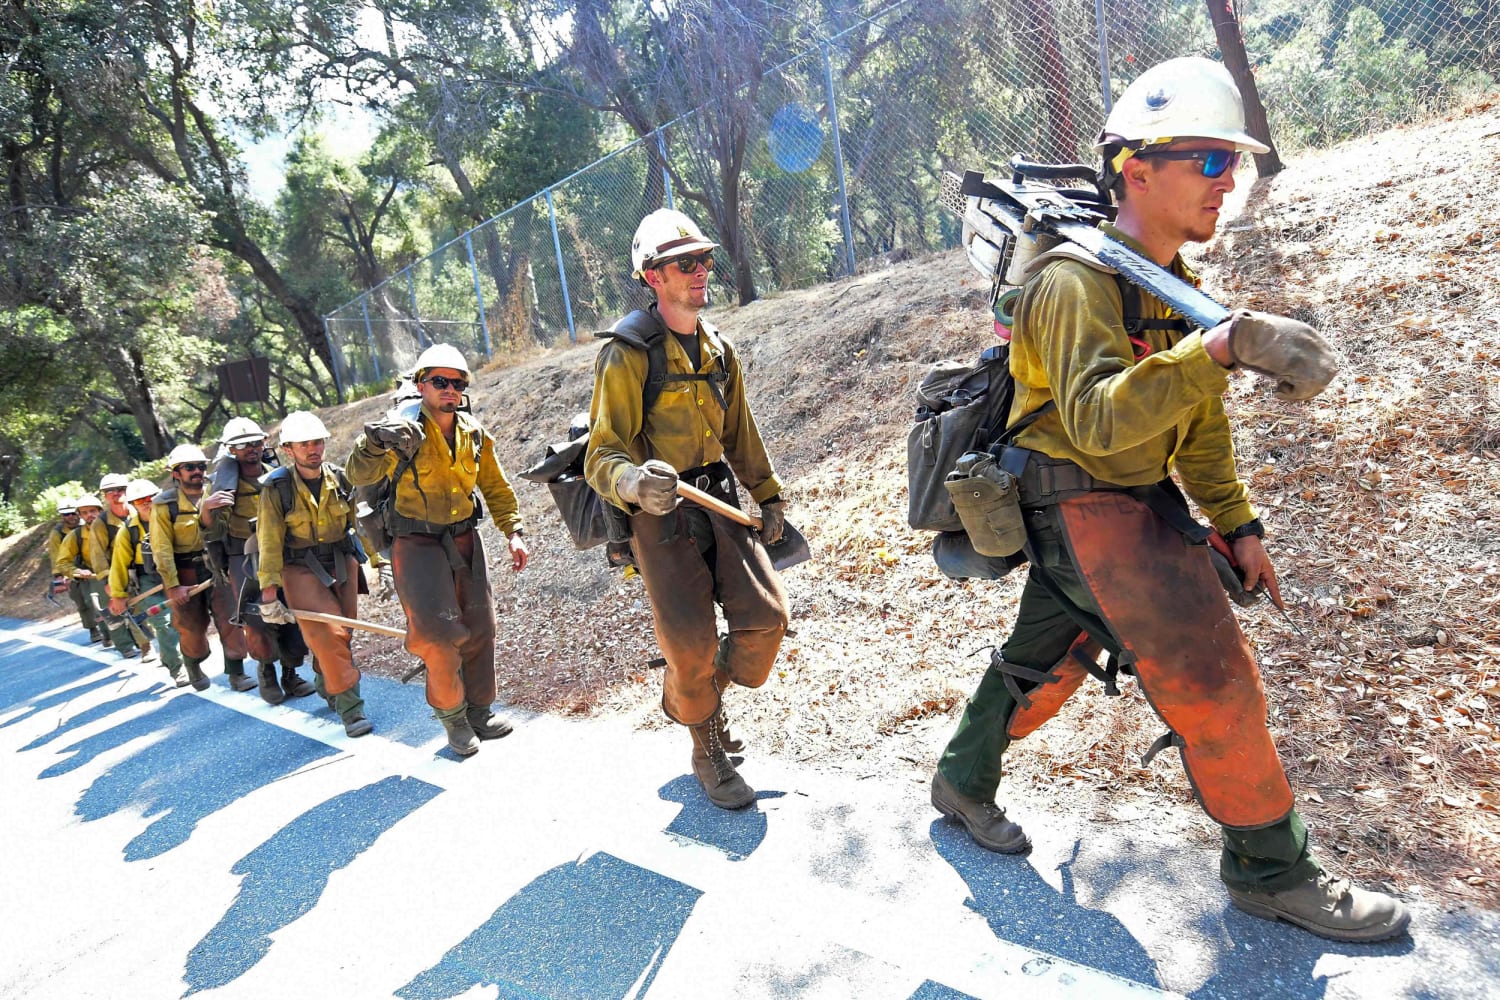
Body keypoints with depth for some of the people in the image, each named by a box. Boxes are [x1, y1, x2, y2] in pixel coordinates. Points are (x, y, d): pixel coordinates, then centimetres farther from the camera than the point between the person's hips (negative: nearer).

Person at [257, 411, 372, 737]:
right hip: (300, 571, -4)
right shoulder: (276, 488, -11)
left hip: (342, 563, 4)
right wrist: (269, 591, -16)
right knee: (328, 634, -12)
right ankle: (349, 706, -5)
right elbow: (269, 542, -13)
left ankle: (325, 684, 39)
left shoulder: (340, 479, -2)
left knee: (341, 631, 11)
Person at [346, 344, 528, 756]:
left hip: (465, 542, 5)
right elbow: (360, 476, -22)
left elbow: (496, 488, 13)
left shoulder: (474, 434, 3)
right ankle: (451, 714, 10)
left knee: (479, 629, 10)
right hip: (418, 546, -5)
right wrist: (375, 444, -41)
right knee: (438, 633, -13)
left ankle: (478, 711, 28)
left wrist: (513, 531, 4)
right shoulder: (404, 430, -12)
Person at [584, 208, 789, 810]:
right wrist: (632, 480, -42)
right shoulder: (628, 355, -13)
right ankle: (708, 753, 23)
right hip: (658, 513, -6)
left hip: (719, 503, 6)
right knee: (692, 643, -6)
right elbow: (602, 455, -19)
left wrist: (769, 495, 23)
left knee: (767, 616, -4)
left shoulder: (718, 349, 10)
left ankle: (693, 698, 27)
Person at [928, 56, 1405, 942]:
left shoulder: (1176, 282, 11)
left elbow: (1198, 421, 18)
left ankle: (965, 783, 37)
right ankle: (1272, 871, 11)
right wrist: (1221, 346, -43)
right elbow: (1096, 421, -35)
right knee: (1214, 678, -7)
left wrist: (1237, 522, 16)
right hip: (1082, 504, -9)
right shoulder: (1077, 280, -19)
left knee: (1046, 660, 18)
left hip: (1138, 502, 9)